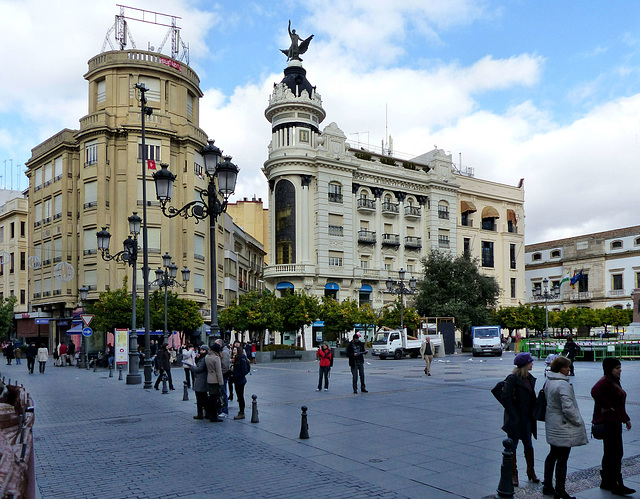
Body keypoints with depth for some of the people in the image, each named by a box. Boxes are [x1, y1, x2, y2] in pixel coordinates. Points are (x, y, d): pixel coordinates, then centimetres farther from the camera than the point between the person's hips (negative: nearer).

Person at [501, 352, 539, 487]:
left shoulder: (530, 378, 7)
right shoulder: (512, 379, -17)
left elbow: (531, 398, 16)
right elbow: (505, 398, -20)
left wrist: (532, 414, 7)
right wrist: (513, 416, -19)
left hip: (526, 419, 7)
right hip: (515, 420, -7)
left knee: (528, 446, 15)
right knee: (512, 447, 5)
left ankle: (531, 471, 30)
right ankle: (513, 475, 16)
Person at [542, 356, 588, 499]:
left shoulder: (548, 381, 7)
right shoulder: (563, 384, -22)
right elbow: (568, 408, -26)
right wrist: (579, 421, -11)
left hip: (552, 425, 9)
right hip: (563, 428, -9)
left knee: (552, 455, 20)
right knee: (562, 459, 0)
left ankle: (547, 486, 29)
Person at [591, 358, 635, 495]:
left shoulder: (615, 381, 16)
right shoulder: (605, 381, -16)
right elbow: (595, 392, -36)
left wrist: (626, 418, 24)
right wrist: (607, 406, -24)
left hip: (615, 422, 10)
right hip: (608, 421, -10)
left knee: (610, 453, 15)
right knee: (616, 453, -7)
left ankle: (606, 483, 23)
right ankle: (616, 485, -2)